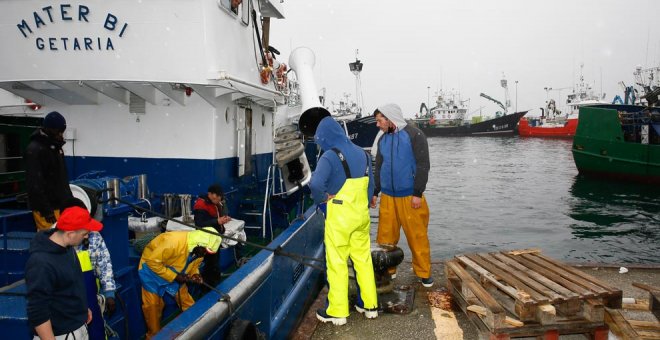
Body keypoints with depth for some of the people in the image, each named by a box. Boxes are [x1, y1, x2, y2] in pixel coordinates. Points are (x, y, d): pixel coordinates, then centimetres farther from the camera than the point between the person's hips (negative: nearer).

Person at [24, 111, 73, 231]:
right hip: (47, 207, -9)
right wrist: (46, 210, -20)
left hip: (61, 205, 9)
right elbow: (34, 183, -19)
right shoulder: (34, 149, -14)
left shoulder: (56, 146, 14)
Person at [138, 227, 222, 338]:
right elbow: (153, 261, -32)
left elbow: (194, 264, 4)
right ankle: (154, 335, 19)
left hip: (175, 271, 6)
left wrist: (195, 274, -18)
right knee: (153, 306, 0)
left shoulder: (199, 249, -15)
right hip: (152, 268, -6)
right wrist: (174, 277, -30)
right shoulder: (174, 242, -39)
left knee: (189, 305, 4)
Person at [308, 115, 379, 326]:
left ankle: (337, 312, 13)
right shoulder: (362, 153, 7)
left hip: (339, 217, -6)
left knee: (337, 263, 4)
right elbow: (370, 185, 11)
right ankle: (369, 305, 25)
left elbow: (316, 184, -29)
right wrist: (361, 205, 16)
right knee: (364, 259, 15)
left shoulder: (330, 156, -15)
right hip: (361, 216, 7)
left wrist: (322, 198, -11)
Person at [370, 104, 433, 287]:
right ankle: (387, 270, 18)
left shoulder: (414, 135, -6)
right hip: (387, 196, 5)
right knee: (385, 236, 5)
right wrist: (374, 192, 14)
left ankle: (424, 273, 14)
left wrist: (418, 193, -12)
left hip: (410, 197, -5)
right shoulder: (383, 139, 11)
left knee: (417, 236, 0)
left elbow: (423, 165, -8)